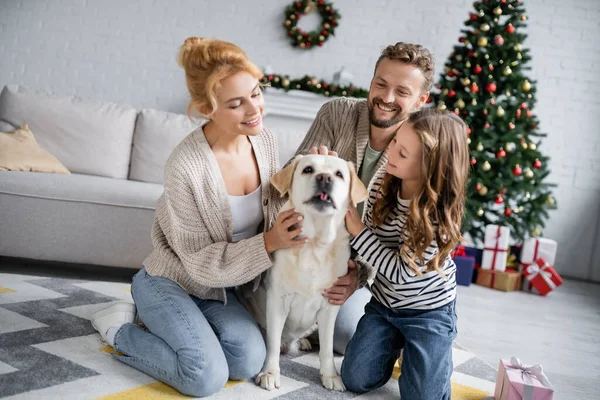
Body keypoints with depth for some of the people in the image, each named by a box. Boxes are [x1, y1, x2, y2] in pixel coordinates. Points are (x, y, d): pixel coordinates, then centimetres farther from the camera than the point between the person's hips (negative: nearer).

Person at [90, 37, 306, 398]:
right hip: (170, 281, -6)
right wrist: (268, 243, -33)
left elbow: (274, 206, 7)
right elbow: (200, 262, -22)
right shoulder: (186, 166, -30)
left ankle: (158, 319, 13)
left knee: (249, 362, -12)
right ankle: (119, 328, 6)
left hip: (218, 287, 6)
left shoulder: (265, 141, -11)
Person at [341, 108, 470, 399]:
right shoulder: (383, 181, -11)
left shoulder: (439, 213, -27)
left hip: (429, 310, -4)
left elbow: (403, 272, -25)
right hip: (383, 303, 5)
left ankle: (438, 353, 29)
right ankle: (395, 342, 27)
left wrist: (358, 232, -24)